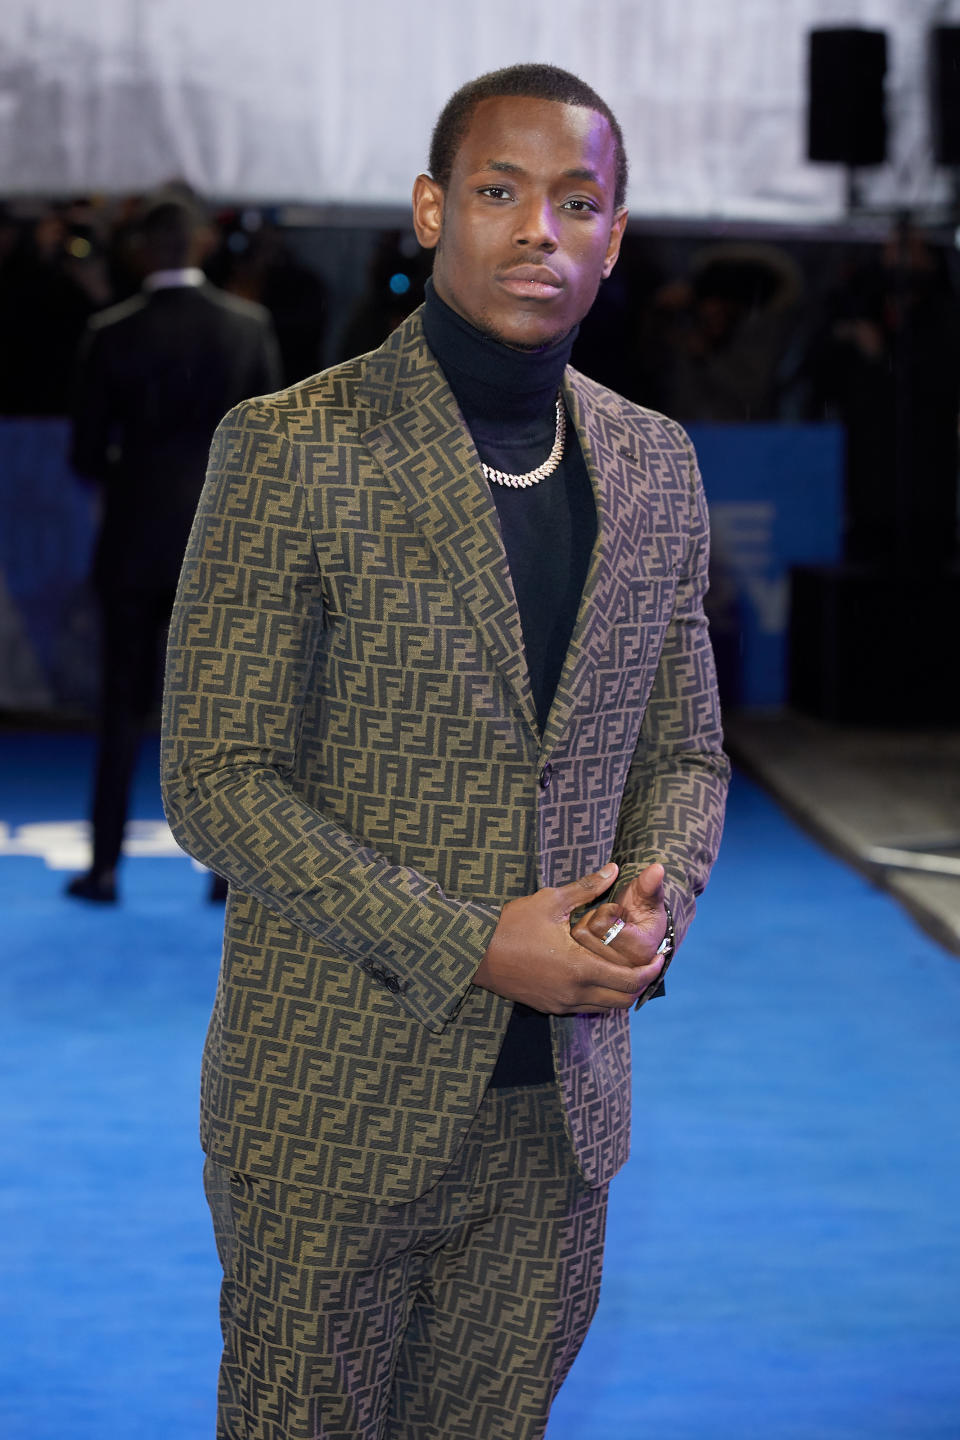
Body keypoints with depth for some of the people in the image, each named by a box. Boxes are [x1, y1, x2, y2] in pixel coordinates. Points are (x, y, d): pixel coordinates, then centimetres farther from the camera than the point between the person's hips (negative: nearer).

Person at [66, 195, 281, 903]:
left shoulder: (112, 335, -7)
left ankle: (105, 866, 11)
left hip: (136, 540, -1)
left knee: (124, 708, 8)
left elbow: (88, 456, -3)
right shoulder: (250, 325, -4)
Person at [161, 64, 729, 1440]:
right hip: (335, 1110, -4)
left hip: (558, 1111, 4)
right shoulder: (291, 448, -10)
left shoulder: (656, 468, 7)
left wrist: (657, 896, -9)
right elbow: (216, 779, -12)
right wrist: (467, 947, -19)